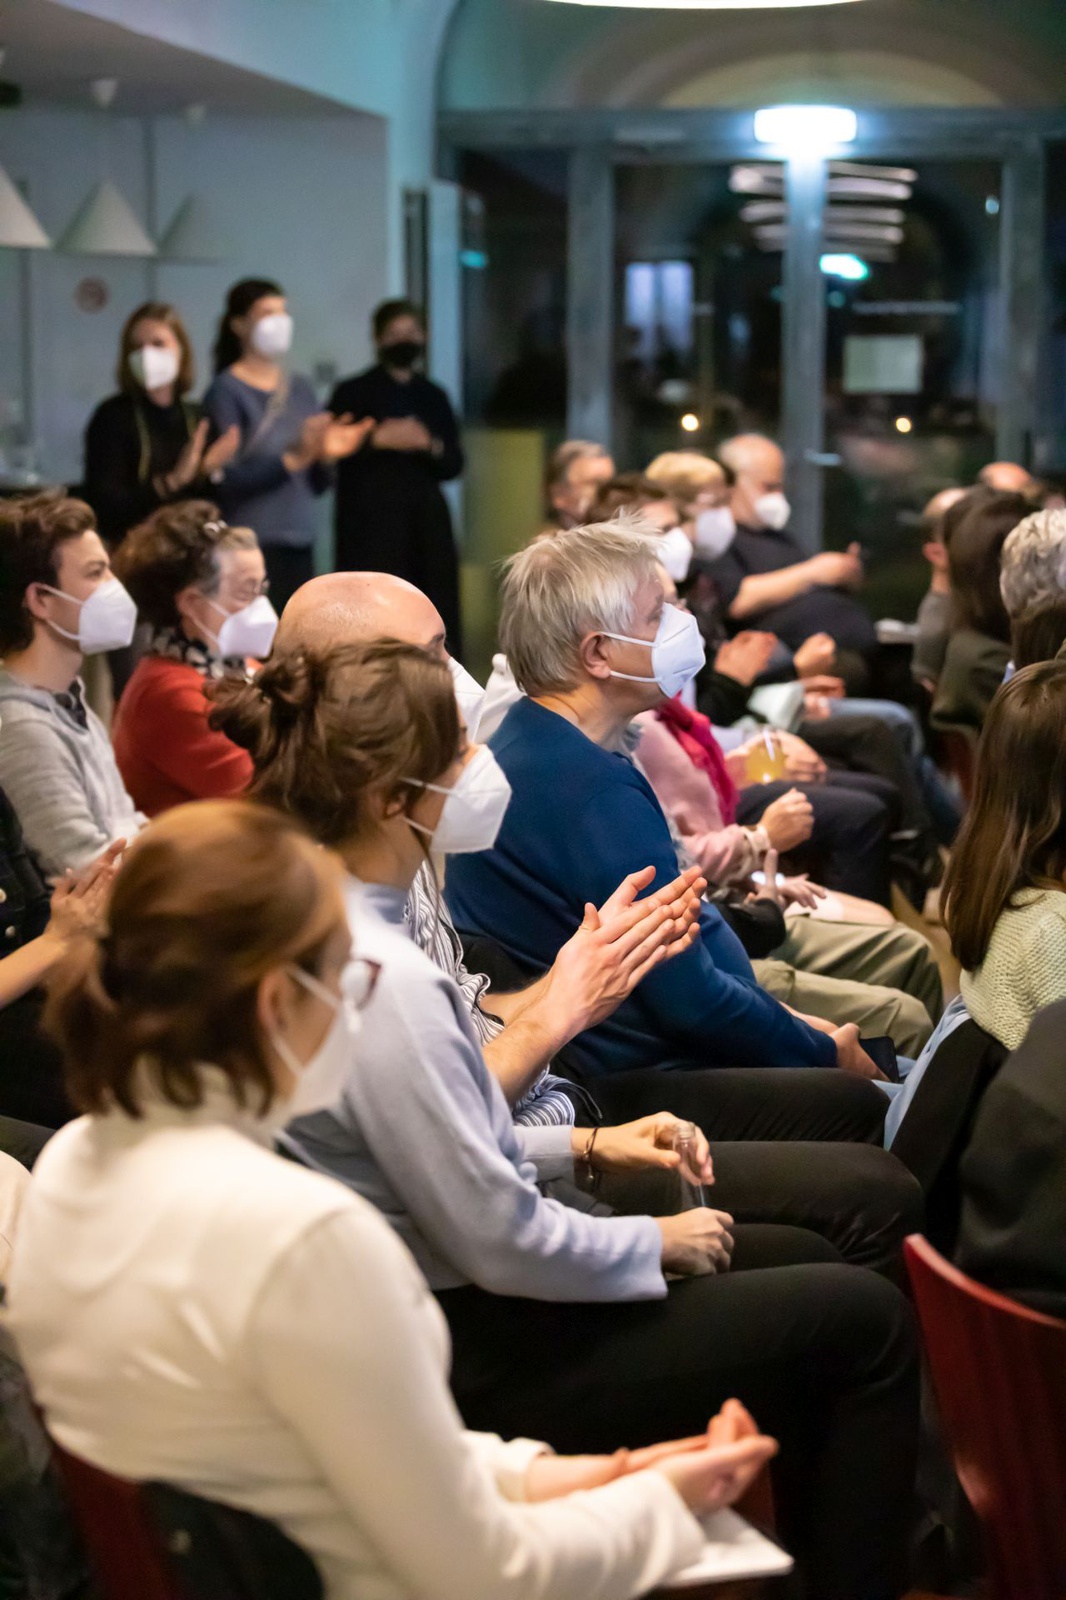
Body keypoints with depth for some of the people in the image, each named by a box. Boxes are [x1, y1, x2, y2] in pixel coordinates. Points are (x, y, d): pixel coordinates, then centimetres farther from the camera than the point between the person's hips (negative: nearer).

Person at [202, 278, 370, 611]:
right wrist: (294, 458, -21)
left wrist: (326, 456, -2)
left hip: (299, 546, 6)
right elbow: (227, 480, -14)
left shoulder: (300, 390, 15)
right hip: (252, 546, -6)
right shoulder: (226, 390, -2)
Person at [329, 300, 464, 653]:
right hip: (371, 523, -4)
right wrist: (377, 439, -14)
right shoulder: (352, 393, 7)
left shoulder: (434, 396, 18)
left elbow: (454, 465, 13)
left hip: (427, 523, 4)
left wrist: (431, 445, -6)